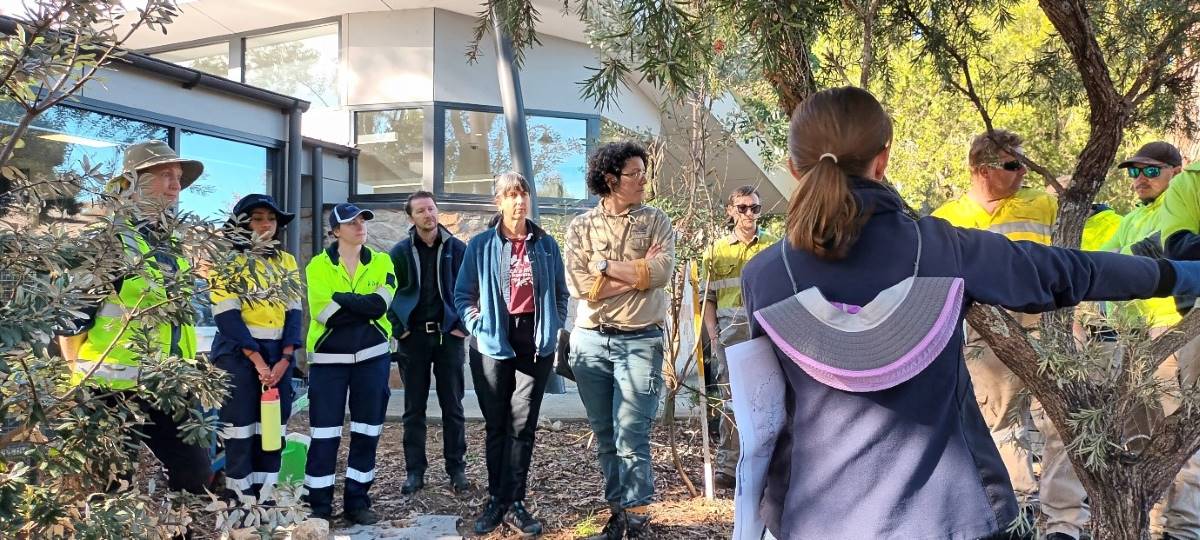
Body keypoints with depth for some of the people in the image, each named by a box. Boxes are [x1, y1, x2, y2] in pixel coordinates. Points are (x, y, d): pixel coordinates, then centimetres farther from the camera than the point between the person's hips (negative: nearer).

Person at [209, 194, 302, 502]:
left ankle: (265, 495, 16)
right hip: (238, 354, -5)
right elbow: (226, 315, -11)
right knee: (241, 427, -3)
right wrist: (256, 358, -17)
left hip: (278, 354, 5)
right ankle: (240, 499, 5)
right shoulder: (229, 262, -3)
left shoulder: (287, 262, 12)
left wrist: (284, 359, -6)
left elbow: (293, 312, 6)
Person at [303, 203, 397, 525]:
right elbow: (324, 312, -16)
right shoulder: (318, 265, -1)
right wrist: (365, 305, -14)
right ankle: (319, 506, 10)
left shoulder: (381, 263, 5)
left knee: (367, 432, 7)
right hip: (328, 358, -2)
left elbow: (381, 304, -13)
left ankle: (358, 501, 18)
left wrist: (342, 299, -15)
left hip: (372, 357, 2)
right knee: (325, 432, 0)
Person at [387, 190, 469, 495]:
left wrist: (463, 326, -3)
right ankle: (415, 471, 14)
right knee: (414, 408, 6)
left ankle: (457, 468, 15)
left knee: (452, 407, 5)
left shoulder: (457, 249, 0)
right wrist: (398, 329, -2)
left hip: (449, 335, 0)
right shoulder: (400, 252, 1)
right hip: (413, 337, 1)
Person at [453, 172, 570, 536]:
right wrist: (479, 326, -7)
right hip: (494, 342, -1)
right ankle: (496, 500, 17)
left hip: (535, 341, 1)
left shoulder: (546, 244, 7)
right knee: (496, 425, 7)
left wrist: (554, 328, 3)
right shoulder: (481, 244, 1)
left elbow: (561, 293, 15)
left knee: (523, 424, 2)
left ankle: (513, 502, 9)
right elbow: (463, 295, 5)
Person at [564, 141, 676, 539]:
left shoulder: (656, 221, 3)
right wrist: (638, 271, -9)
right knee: (604, 433, 11)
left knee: (631, 433, -6)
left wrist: (605, 266, -7)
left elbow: (661, 273, -13)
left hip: (640, 341, -2)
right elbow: (578, 285, -8)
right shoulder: (581, 226, 4)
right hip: (591, 340, 2)